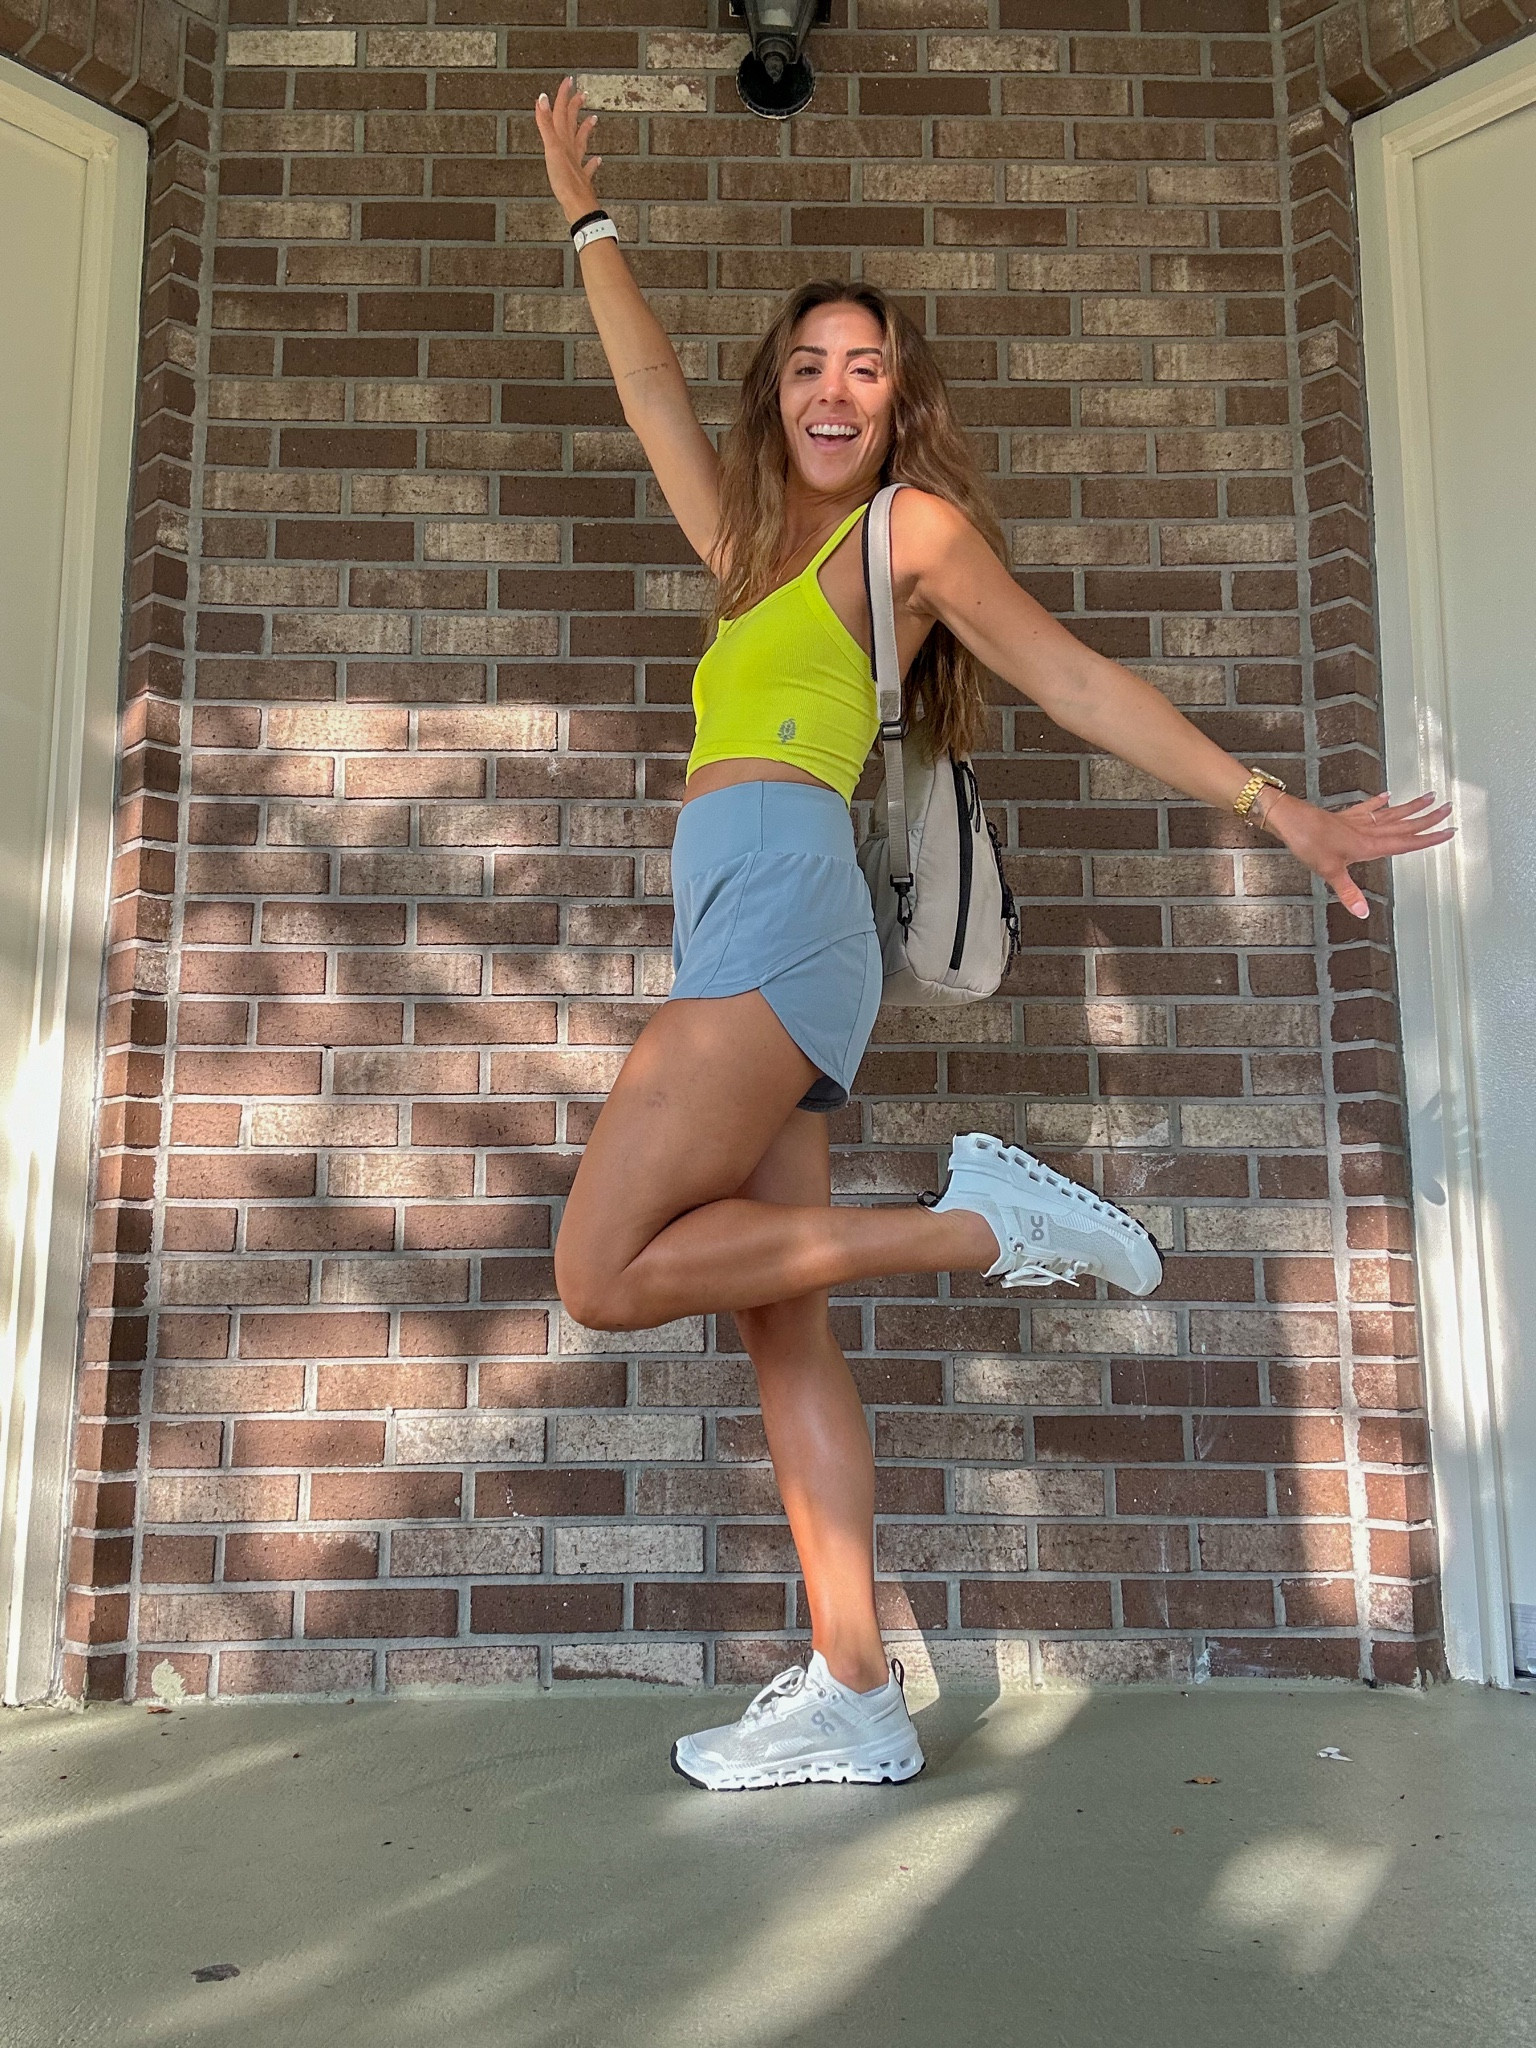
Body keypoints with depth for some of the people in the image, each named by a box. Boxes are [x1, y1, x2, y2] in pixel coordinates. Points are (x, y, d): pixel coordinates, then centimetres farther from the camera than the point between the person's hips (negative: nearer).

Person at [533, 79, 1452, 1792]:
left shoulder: (915, 525, 10)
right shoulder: (751, 548, 28)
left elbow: (1075, 682, 6)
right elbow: (650, 387, 40)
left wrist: (1274, 804, 2)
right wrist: (586, 214, 48)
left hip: (782, 895, -7)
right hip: (742, 934, 8)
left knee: (606, 1274, -16)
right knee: (779, 1323, 0)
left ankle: (982, 1221, -9)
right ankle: (853, 1697, 4)